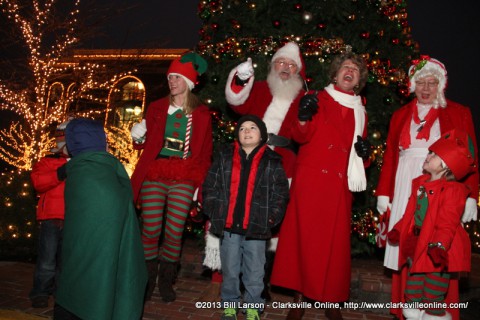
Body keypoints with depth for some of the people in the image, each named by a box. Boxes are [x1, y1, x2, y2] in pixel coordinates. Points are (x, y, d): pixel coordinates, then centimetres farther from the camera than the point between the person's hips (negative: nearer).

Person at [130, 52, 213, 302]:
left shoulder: (201, 113, 7)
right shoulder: (156, 107, 11)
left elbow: (206, 152, 7)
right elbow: (144, 144, 16)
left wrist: (200, 182, 0)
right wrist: (138, 137, -6)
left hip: (183, 180, -1)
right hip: (153, 177, 1)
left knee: (175, 232, 0)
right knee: (150, 230, -2)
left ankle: (166, 281, 17)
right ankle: (147, 280, 13)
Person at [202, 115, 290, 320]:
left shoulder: (272, 161, 1)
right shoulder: (225, 157, 5)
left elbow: (281, 193, 1)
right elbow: (210, 186, 7)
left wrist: (271, 218, -6)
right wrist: (213, 213, 0)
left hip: (256, 227, -1)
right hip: (228, 225, 1)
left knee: (255, 271, 9)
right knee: (230, 270, 13)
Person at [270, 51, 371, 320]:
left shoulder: (360, 113, 19)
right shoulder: (319, 101, 6)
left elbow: (361, 156, 24)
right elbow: (300, 137, -7)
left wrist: (364, 153, 1)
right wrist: (304, 119, -27)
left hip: (340, 186, 4)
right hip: (311, 180, -3)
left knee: (335, 242, 4)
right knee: (304, 236, -4)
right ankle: (299, 298, 6)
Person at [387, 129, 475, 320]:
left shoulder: (452, 190, -15)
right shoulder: (420, 184, 9)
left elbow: (448, 223, -23)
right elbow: (410, 213, 16)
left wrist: (439, 245, -32)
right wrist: (398, 230, 15)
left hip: (436, 250, -8)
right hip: (416, 247, 8)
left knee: (434, 291, 5)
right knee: (412, 291, 17)